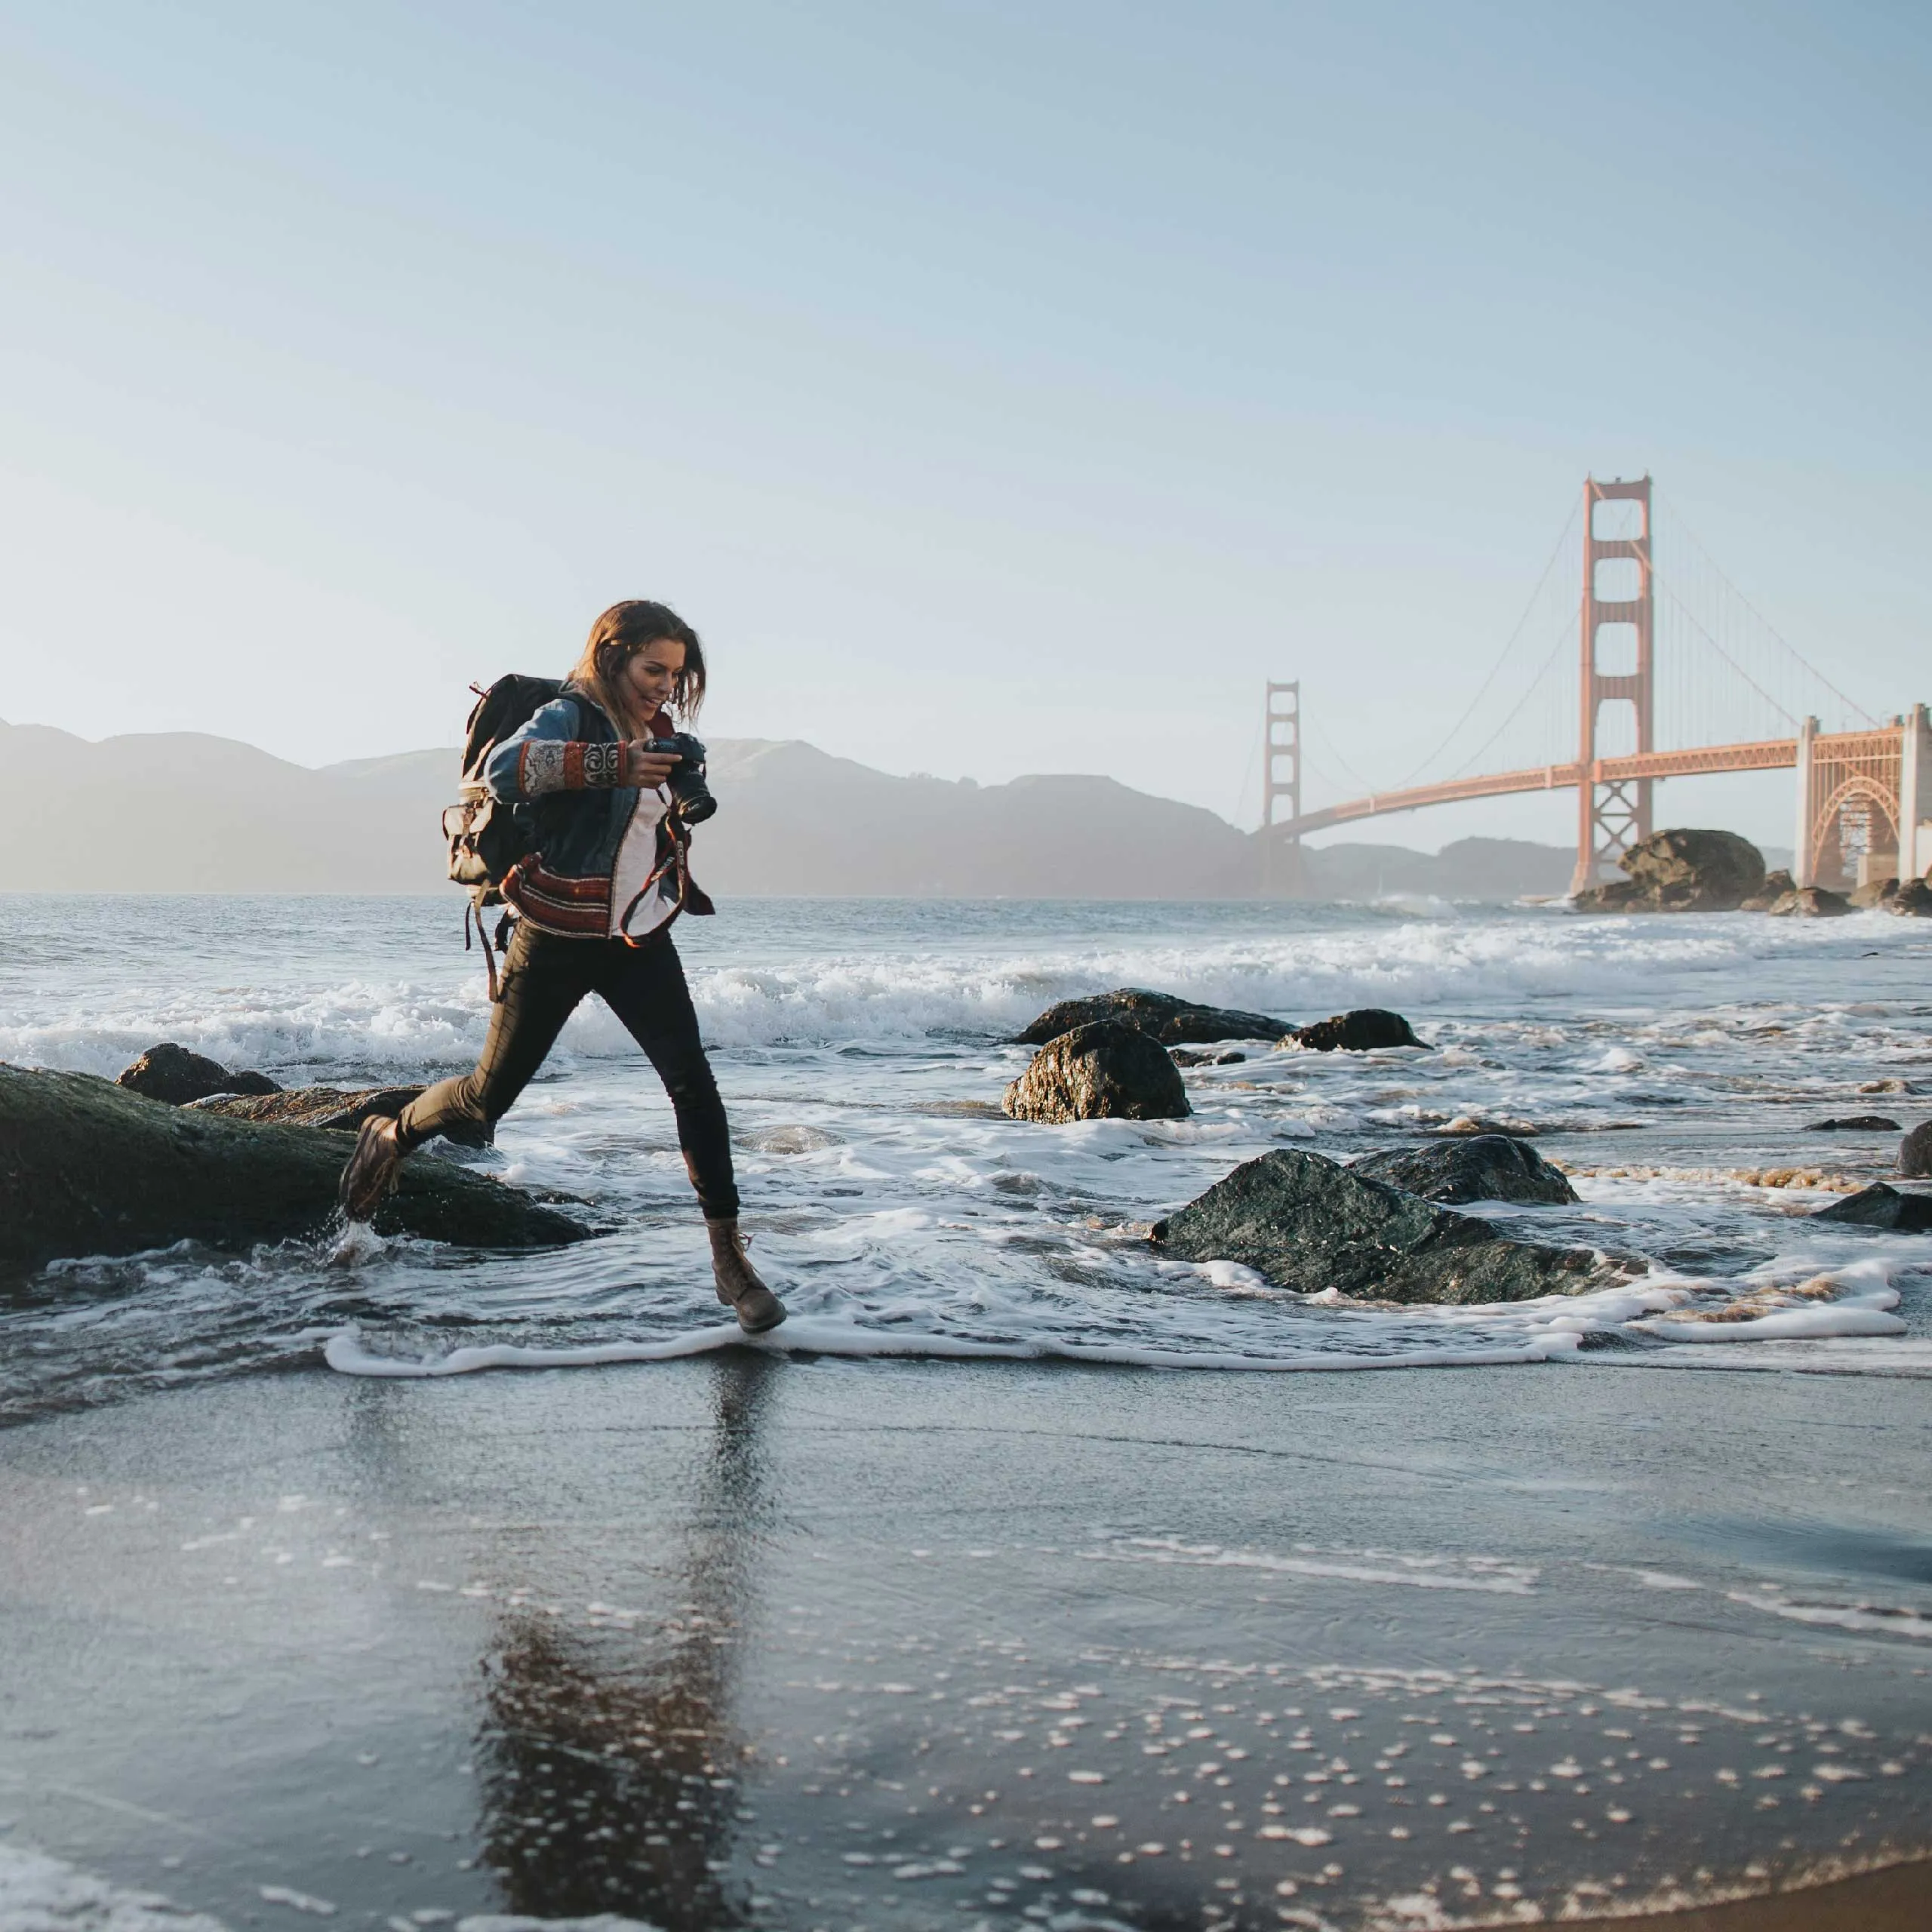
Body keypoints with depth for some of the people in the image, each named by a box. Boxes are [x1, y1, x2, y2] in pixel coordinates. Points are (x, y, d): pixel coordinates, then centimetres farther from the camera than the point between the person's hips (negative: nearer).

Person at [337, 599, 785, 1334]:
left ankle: (729, 1259, -7)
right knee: (489, 1096, 6)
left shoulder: (654, 732, 9)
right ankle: (392, 1137, 39)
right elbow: (505, 769, -37)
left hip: (639, 941, 5)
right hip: (557, 943, -5)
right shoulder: (570, 715, -13)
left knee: (692, 1082, -11)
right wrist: (614, 764, -43)